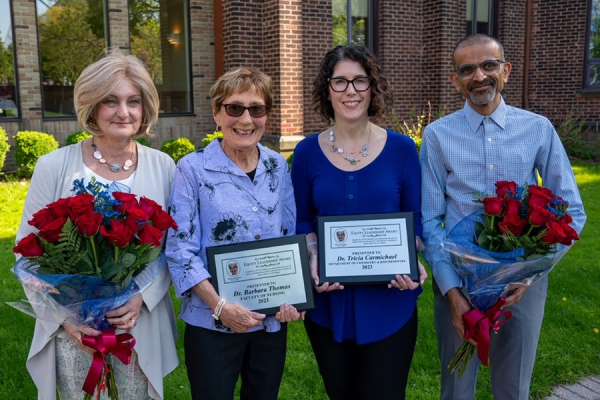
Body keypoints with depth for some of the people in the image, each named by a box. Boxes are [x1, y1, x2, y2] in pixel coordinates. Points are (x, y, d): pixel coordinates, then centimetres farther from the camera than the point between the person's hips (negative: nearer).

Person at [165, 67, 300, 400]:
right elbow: (179, 249, -12)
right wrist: (220, 306, -19)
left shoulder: (278, 167, 2)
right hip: (212, 323, -4)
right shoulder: (193, 168, -10)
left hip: (272, 320, 4)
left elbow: (291, 238, 8)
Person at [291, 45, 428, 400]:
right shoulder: (307, 152, -1)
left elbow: (415, 221, 3)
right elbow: (302, 222, 5)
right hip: (328, 301, 1)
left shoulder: (401, 149, -3)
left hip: (389, 301, -1)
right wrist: (314, 260, -14)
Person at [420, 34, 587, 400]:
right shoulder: (438, 135, -6)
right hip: (457, 278, -1)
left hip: (523, 281, 1)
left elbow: (572, 211, 0)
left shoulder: (539, 129, -3)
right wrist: (451, 290, -13)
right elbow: (430, 220, -5)